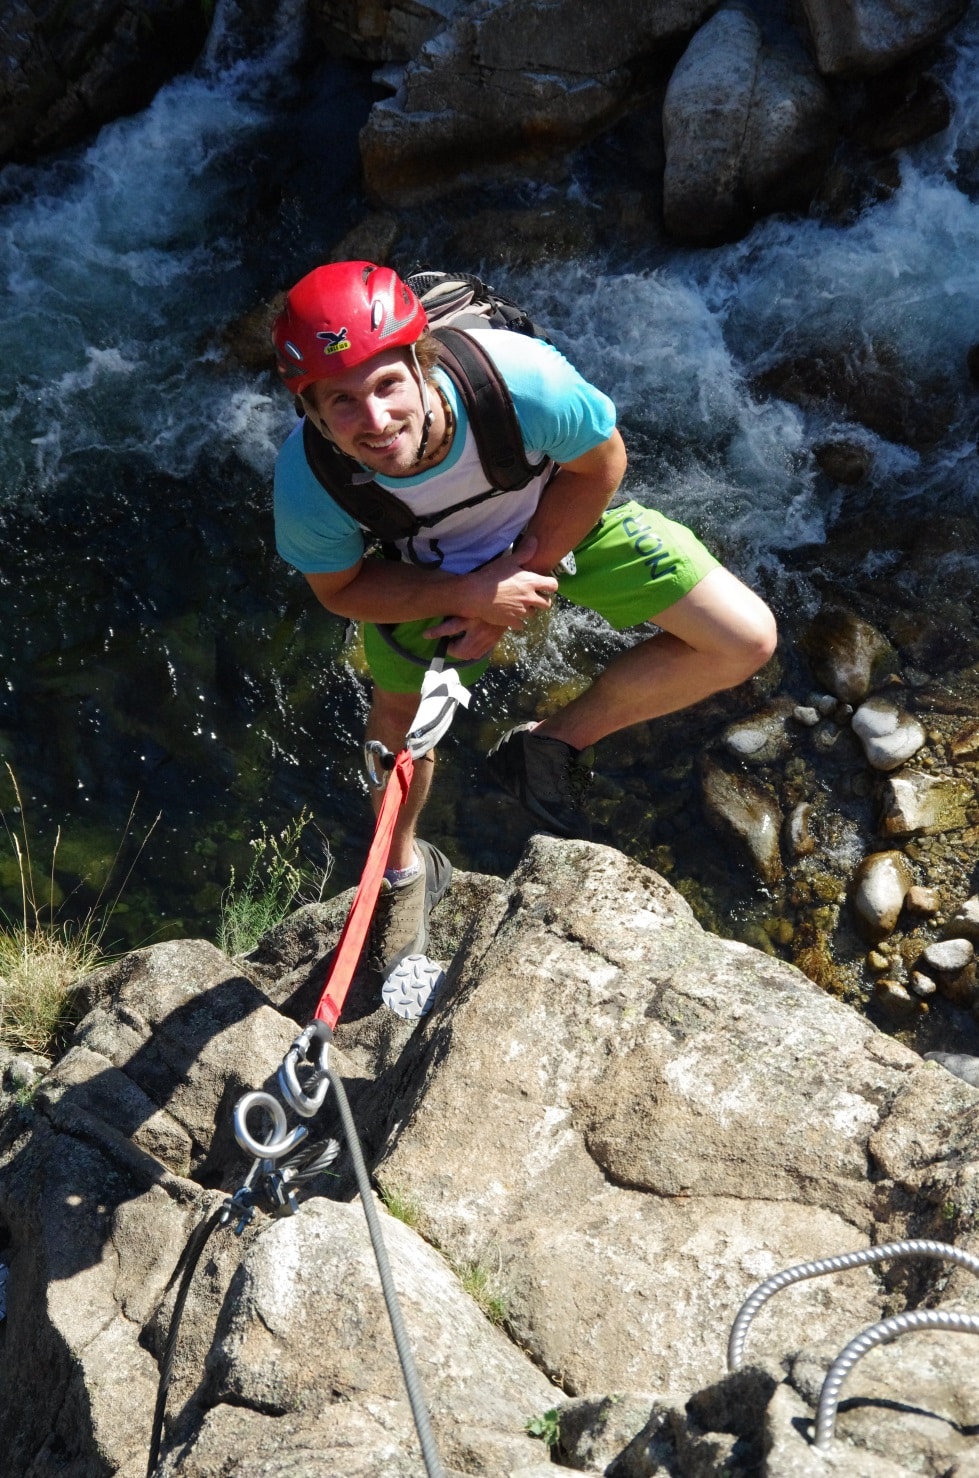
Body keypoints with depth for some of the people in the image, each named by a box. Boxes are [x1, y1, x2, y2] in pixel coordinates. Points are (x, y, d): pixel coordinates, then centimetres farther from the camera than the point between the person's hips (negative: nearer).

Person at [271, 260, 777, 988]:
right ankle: (405, 869, 45)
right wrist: (470, 594, -29)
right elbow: (339, 587, -15)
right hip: (427, 564, 1)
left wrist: (517, 576, -21)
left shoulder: (520, 379, -42)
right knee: (398, 711, 11)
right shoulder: (308, 482, -36)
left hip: (563, 516, 0)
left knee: (744, 642, -11)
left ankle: (552, 745, 5)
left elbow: (599, 462, -20)